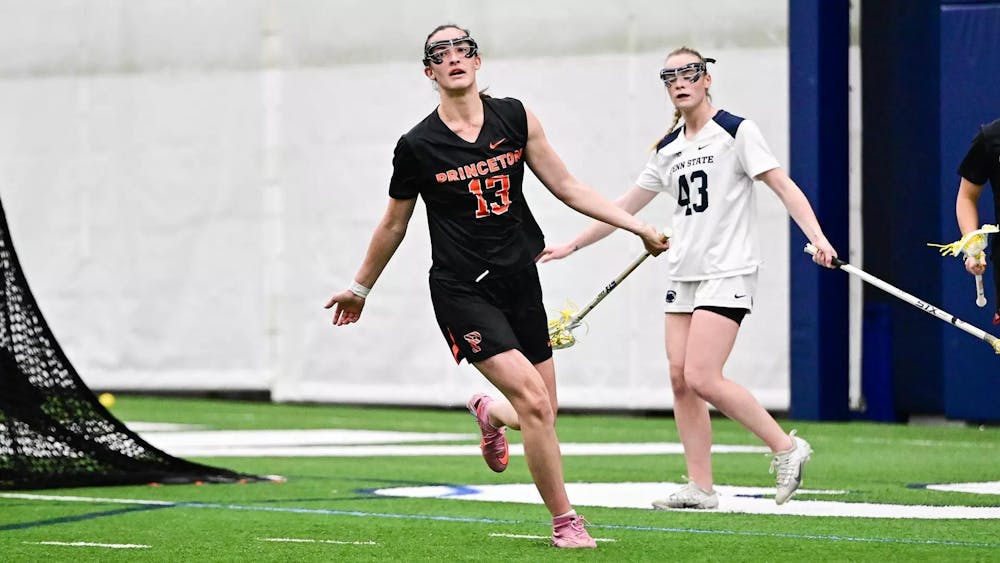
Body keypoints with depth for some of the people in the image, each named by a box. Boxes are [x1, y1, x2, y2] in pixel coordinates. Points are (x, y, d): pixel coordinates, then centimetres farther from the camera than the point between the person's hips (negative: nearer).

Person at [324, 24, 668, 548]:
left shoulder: (514, 117, 2)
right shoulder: (417, 146, -5)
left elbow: (567, 186, 7)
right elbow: (394, 225, 10)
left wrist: (637, 226, 1)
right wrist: (360, 288, 18)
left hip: (519, 282, 4)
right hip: (463, 292, -4)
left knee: (543, 413, 8)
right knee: (533, 400, -19)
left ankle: (490, 414, 44)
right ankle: (565, 521, -8)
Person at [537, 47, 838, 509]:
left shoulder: (737, 131, -5)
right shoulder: (668, 149, 14)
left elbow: (784, 186, -11)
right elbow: (625, 206, 23)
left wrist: (817, 236, -25)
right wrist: (571, 245, 23)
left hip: (728, 272, -7)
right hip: (682, 274, 7)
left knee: (701, 378, -17)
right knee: (680, 378, -1)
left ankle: (786, 448, -3)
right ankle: (700, 488, 3)